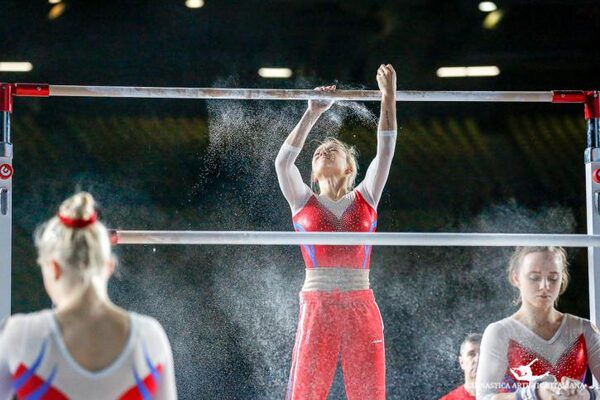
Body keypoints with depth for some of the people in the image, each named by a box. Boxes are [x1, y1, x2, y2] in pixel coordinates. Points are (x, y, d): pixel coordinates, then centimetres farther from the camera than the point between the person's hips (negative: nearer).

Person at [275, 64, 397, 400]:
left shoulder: (365, 199, 12)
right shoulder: (303, 201, 11)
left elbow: (386, 151, 4)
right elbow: (284, 161, -4)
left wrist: (389, 97, -4)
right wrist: (312, 114, -10)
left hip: (361, 308, 1)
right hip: (317, 306, -1)